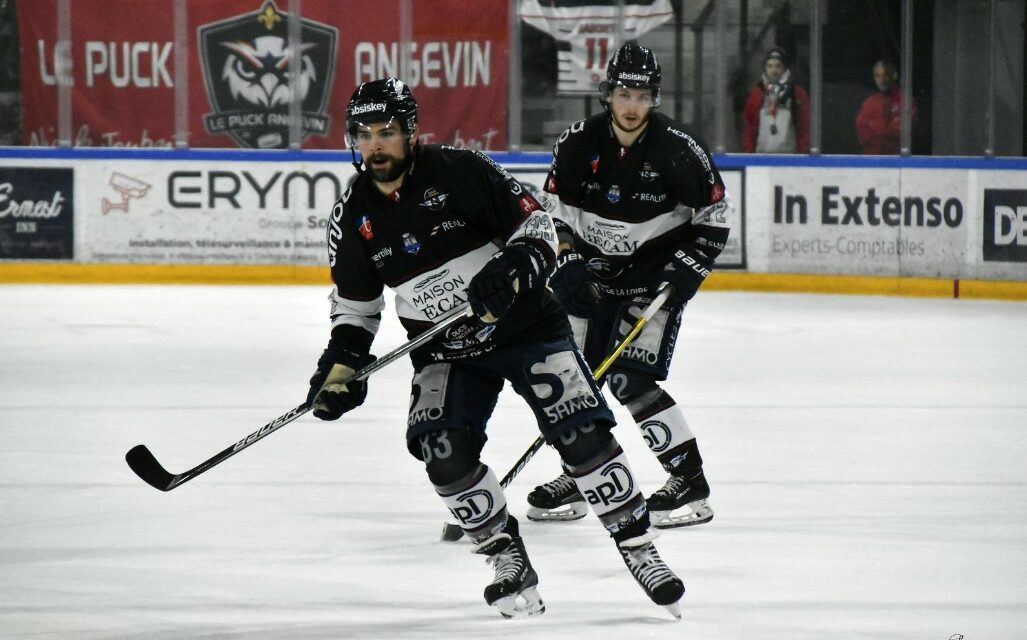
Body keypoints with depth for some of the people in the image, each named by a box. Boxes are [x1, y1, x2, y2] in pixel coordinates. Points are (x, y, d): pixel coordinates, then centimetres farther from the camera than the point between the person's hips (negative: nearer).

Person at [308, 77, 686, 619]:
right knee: (444, 450, -18)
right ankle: (509, 562, 0)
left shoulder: (462, 173, -14)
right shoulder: (352, 218, -2)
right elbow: (354, 300, 10)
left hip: (525, 325, -3)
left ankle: (638, 548, 2)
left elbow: (536, 223, -9)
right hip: (444, 351, 3)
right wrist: (342, 361, -3)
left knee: (583, 433, -12)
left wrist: (516, 267, -29)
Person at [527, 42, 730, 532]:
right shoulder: (577, 144, -8)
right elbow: (553, 211, 3)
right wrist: (566, 263, -9)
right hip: (594, 268, 5)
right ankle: (577, 477, 20)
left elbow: (714, 215, -5)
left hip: (656, 273, -5)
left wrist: (688, 269, -14)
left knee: (631, 380, -17)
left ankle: (690, 481, -12)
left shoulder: (677, 150, -15)